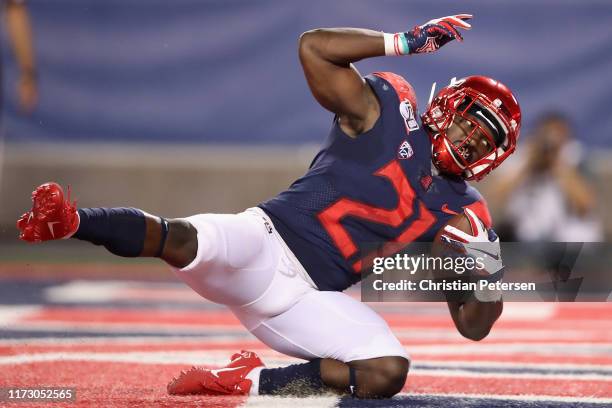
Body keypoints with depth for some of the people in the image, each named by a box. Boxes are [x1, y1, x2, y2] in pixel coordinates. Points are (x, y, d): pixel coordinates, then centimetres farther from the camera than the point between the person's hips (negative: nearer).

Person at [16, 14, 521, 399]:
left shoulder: (460, 215, 15)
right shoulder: (388, 112, 5)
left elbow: (473, 326, 14)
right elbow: (313, 47, -6)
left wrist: (492, 277, -7)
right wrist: (406, 42, -8)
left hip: (310, 299, 5)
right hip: (264, 246, -5)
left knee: (388, 373, -21)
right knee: (184, 240, -37)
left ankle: (251, 381, -13)